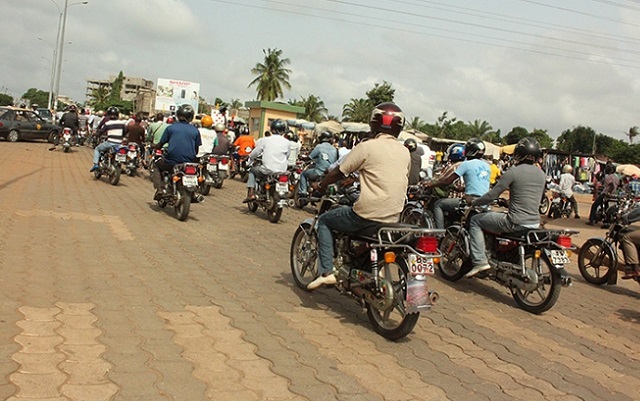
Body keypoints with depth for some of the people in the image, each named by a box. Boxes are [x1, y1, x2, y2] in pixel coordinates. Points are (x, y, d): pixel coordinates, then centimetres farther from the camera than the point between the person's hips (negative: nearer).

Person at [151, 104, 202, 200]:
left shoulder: (171, 127, 4)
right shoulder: (195, 130, 6)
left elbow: (160, 145, 9)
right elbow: (196, 151, 11)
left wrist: (154, 146, 32)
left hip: (172, 161, -1)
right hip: (189, 163, 2)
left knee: (157, 166, 28)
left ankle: (159, 189, 7)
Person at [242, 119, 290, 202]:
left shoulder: (265, 140, -2)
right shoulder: (286, 142, 2)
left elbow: (255, 153, 4)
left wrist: (250, 157, 27)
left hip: (267, 171, -3)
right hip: (282, 172, 3)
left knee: (252, 170, 25)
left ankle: (251, 193, 12)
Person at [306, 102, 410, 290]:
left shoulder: (366, 147, -9)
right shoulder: (405, 152, 8)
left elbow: (339, 173, -4)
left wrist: (320, 185, 15)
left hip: (368, 215, -6)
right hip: (394, 218, 7)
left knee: (324, 221, 16)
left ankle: (326, 272, 4)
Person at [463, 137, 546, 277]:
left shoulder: (513, 172, -12)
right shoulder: (542, 174, 9)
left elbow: (492, 196, -11)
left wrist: (472, 201, 5)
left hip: (516, 223, -8)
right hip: (535, 222, 8)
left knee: (475, 220, 8)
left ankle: (479, 261, -2)